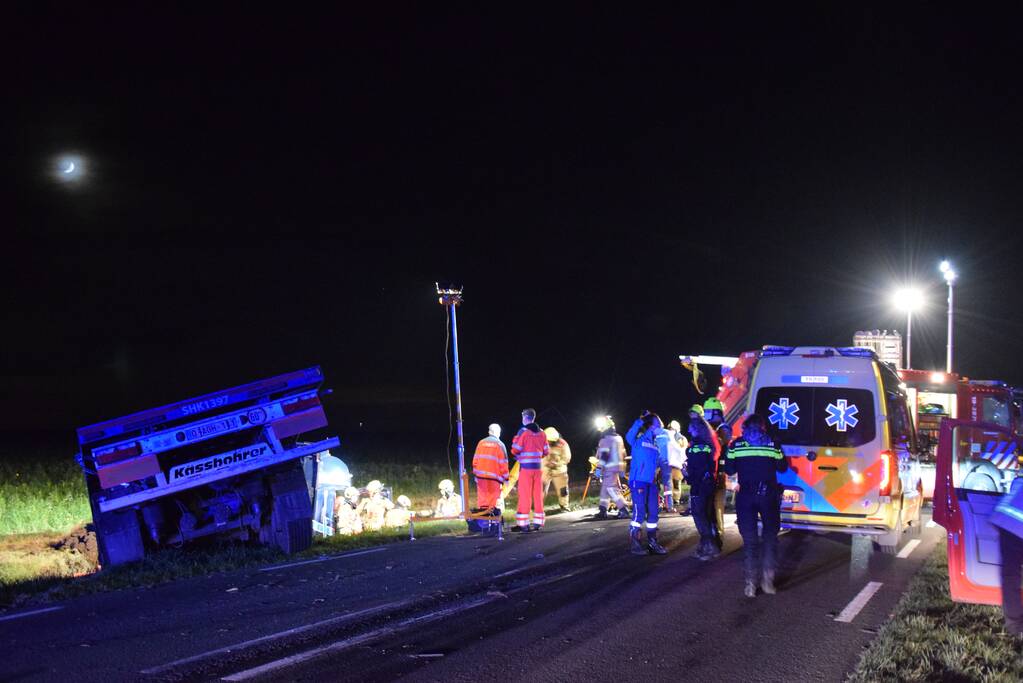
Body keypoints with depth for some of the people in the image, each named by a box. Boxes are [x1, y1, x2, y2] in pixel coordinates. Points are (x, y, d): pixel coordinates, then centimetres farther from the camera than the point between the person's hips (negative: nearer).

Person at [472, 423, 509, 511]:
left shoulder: (481, 443, 6)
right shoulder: (500, 445, -3)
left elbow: (475, 460, 8)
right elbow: (503, 463, -3)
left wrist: (475, 473, 16)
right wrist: (506, 478, 4)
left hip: (481, 476, 3)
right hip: (494, 477, -3)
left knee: (482, 497, 7)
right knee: (493, 498, 1)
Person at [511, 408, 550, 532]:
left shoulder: (523, 431, -9)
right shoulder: (541, 433, 7)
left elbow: (516, 449, -10)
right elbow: (546, 451, 10)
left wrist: (517, 455, 11)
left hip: (525, 467, -5)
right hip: (538, 467, 5)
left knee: (524, 495, -2)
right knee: (538, 494, 10)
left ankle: (523, 523, -4)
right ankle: (538, 522, 12)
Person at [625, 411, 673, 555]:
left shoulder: (657, 445, 16)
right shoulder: (638, 440, 0)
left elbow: (663, 466, 20)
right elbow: (629, 436, -23)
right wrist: (640, 420, -24)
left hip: (651, 483, 7)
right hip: (638, 480, -7)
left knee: (653, 512, 8)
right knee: (639, 512, -11)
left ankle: (652, 542, 18)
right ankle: (634, 543, -3)